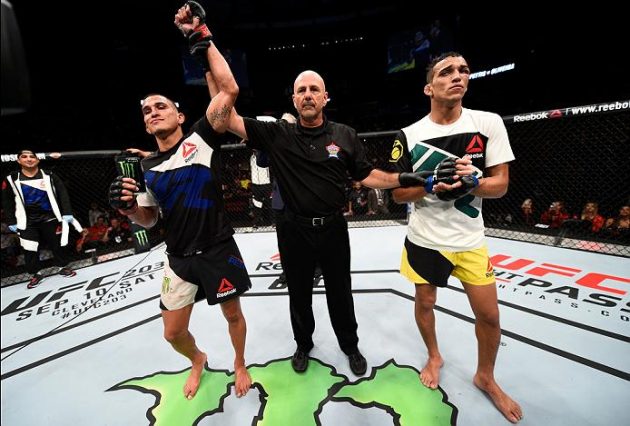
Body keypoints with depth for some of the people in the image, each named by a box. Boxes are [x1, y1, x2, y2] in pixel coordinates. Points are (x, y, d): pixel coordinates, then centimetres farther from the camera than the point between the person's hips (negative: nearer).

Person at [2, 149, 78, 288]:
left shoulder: (49, 176, -2)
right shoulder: (11, 179, 0)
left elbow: (63, 194, -3)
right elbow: (7, 202, 6)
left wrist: (67, 213, -9)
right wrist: (11, 222, 3)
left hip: (49, 217, 0)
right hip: (27, 221, 1)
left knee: (57, 243, 7)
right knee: (29, 249, 2)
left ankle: (63, 267, 22)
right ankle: (35, 274, 16)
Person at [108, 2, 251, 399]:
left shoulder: (201, 138, -7)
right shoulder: (147, 166, 6)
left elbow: (229, 90, -19)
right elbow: (148, 220, 12)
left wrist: (202, 37, -15)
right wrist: (127, 205, -9)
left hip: (218, 251, -4)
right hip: (179, 259, 5)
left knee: (233, 314, 15)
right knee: (173, 332, 15)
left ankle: (240, 365, 46)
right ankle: (199, 360, 50)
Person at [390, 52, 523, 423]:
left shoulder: (489, 124, -6)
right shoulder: (409, 136, -7)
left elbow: (500, 185, -5)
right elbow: (398, 194, -5)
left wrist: (469, 180, -24)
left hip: (470, 240, 1)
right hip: (425, 239, 0)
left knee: (489, 314, 10)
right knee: (425, 303, 16)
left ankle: (486, 377, 39)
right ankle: (434, 357, 46)